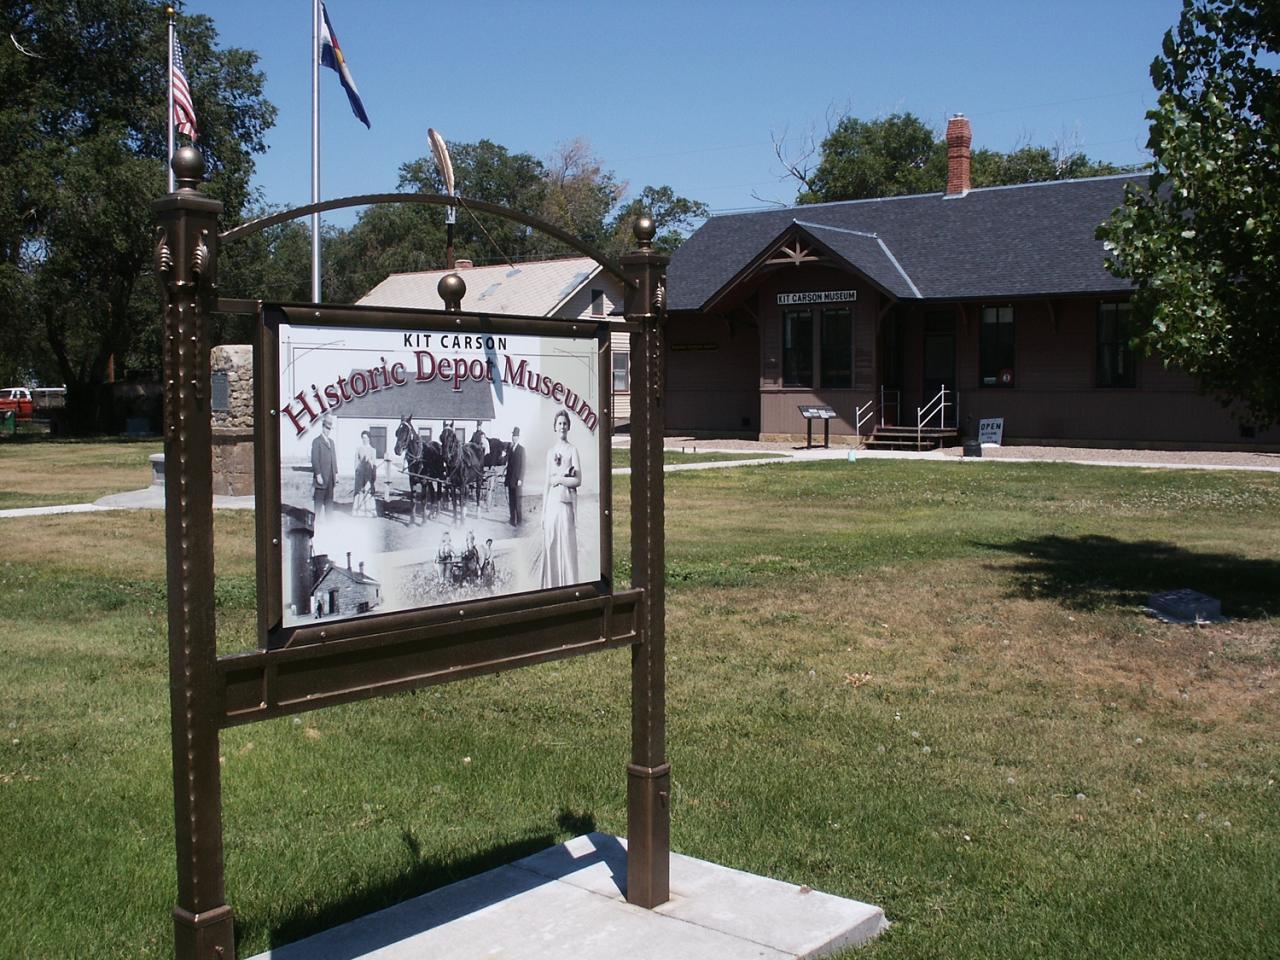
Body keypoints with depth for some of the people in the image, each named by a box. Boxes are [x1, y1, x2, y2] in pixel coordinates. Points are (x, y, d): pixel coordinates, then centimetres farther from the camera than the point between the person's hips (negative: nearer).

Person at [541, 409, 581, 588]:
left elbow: (578, 480, -5)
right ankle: (551, 588, 10)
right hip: (551, 503, 5)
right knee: (550, 547, 5)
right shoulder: (550, 451, 15)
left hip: (566, 503, -5)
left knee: (566, 547, -4)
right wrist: (543, 512, 12)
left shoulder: (572, 450, 1)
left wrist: (559, 479, -9)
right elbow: (548, 482, 15)